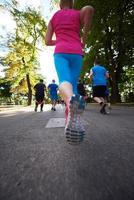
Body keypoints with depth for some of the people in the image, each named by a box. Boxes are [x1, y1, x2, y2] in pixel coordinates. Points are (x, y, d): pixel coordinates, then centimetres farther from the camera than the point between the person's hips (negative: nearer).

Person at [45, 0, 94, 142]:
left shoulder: (53, 18, 27)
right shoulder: (79, 14, 22)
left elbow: (47, 42, 19)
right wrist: (84, 38, 4)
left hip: (60, 53, 0)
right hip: (76, 54, 1)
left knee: (64, 82, -25)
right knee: (73, 85, -1)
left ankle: (71, 100, -62)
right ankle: (71, 122, -16)